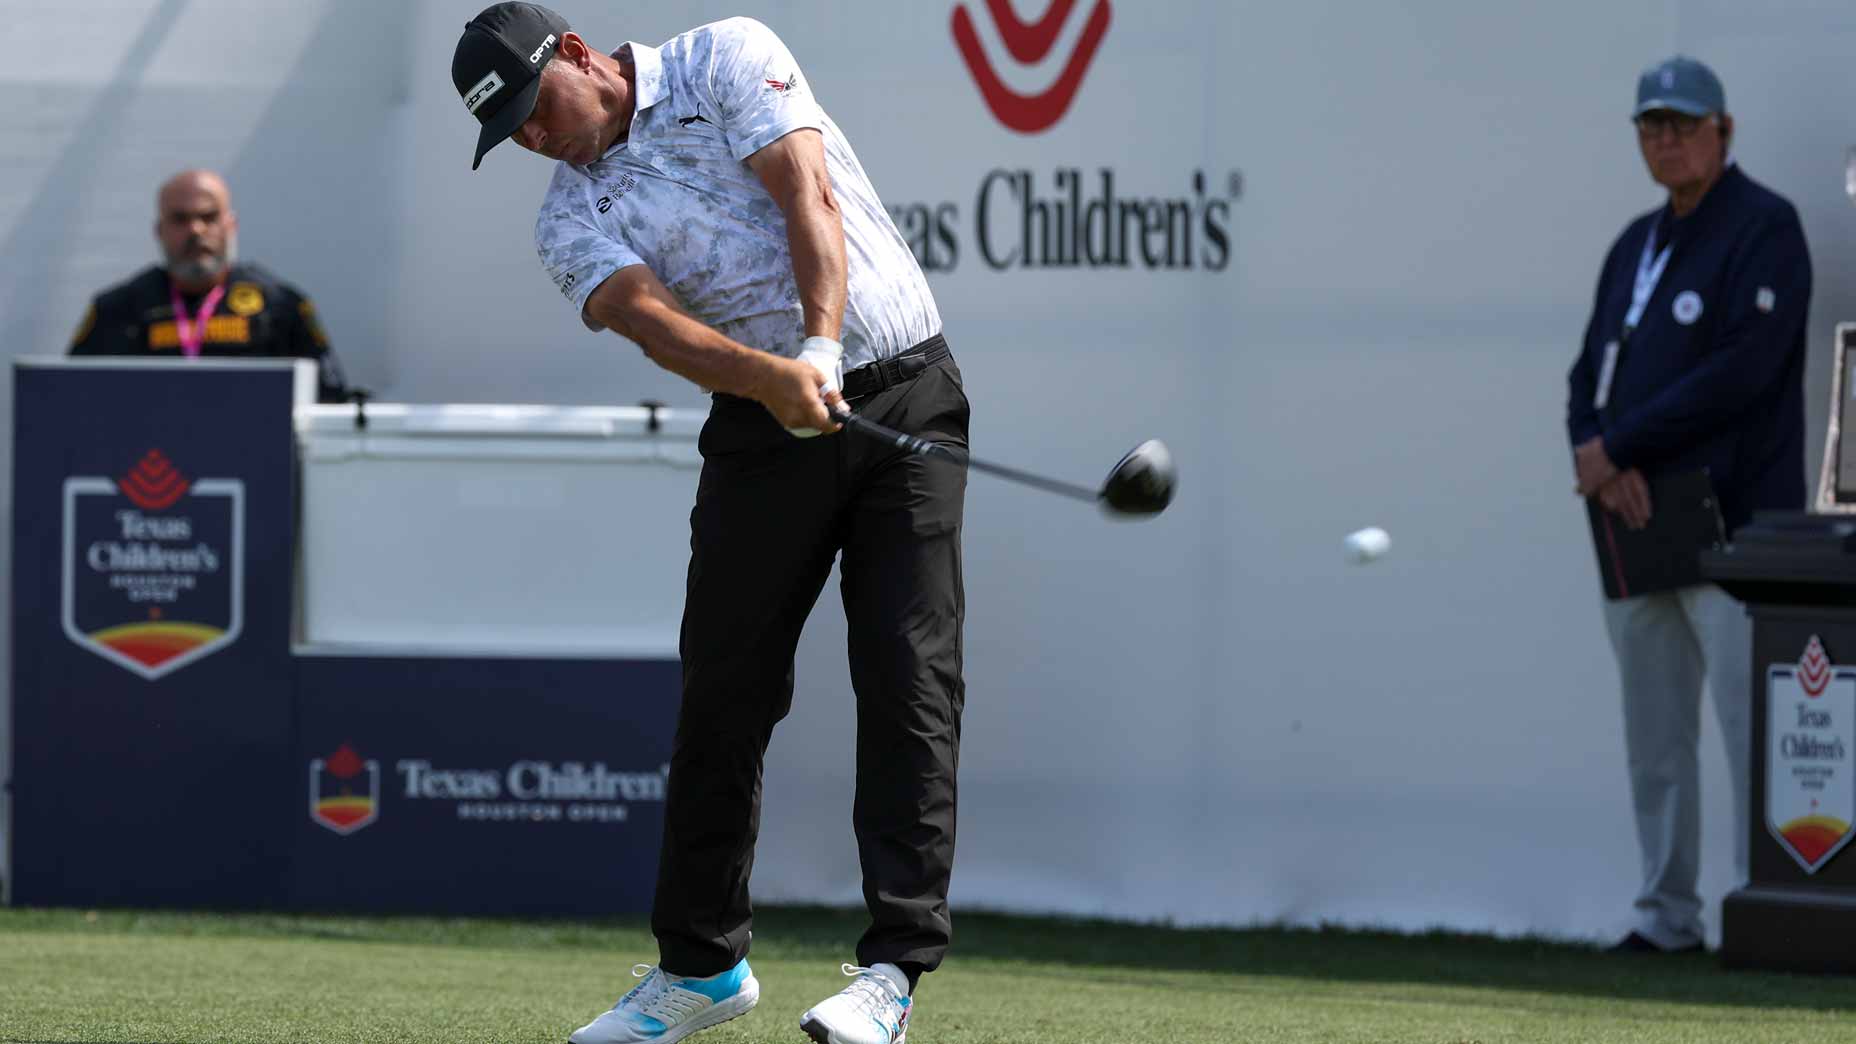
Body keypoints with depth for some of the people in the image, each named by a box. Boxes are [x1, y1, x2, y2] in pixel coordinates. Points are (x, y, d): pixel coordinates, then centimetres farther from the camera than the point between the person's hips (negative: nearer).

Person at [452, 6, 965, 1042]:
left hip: (905, 392, -3)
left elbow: (809, 198, -12)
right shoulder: (573, 219, 5)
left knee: (910, 682, -10)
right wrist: (773, 377, -33)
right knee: (725, 690, 2)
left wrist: (823, 351, -26)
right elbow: (652, 320, -13)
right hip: (763, 424, 3)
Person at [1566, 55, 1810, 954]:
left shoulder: (1763, 229, -5)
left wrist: (1619, 446, -14)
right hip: (1635, 526, 8)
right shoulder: (1636, 246, 19)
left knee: (1751, 728, -9)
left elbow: (1744, 368, -16)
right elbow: (1592, 375, 16)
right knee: (1653, 737, 9)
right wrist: (1599, 455, -7)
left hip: (1731, 520, -8)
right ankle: (1667, 917, 14)